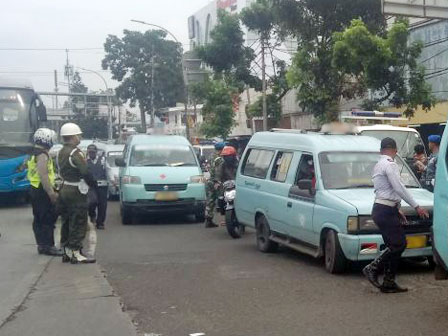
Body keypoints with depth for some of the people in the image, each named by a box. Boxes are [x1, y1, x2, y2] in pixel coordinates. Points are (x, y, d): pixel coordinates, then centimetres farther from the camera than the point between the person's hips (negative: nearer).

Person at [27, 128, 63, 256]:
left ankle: (42, 245, 20)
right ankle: (48, 246, -6)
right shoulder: (42, 155, -17)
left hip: (35, 190, 11)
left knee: (39, 219, 13)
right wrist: (51, 193, -24)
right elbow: (43, 176, -24)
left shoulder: (34, 153, 16)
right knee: (48, 219, -7)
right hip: (42, 191, -11)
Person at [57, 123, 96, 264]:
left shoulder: (60, 153, 12)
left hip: (63, 190, 9)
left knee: (67, 222, 15)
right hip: (76, 191, -9)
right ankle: (76, 253, -3)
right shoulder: (76, 153, -16)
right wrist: (93, 184, -4)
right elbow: (85, 173, -18)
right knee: (78, 224, -4)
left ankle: (67, 251, 20)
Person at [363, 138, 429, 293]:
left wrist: (397, 210, 24)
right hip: (386, 211, -10)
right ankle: (372, 269, -7)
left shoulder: (378, 165, 20)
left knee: (394, 246, 9)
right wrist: (416, 206, -15)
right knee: (398, 244, -11)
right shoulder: (390, 164, -10)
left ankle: (389, 283, 9)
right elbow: (399, 188, -18)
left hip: (381, 209, 10)